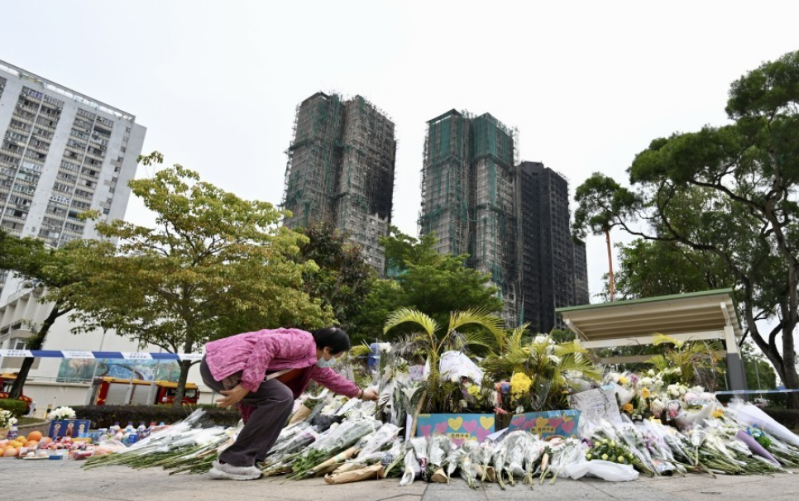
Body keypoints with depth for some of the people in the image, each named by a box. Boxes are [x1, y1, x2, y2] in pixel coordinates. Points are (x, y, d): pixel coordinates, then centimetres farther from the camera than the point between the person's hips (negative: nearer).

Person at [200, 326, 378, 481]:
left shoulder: (312, 361, 19)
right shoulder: (303, 341, -13)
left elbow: (331, 378, 35)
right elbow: (266, 344, -27)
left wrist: (360, 393, 45)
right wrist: (247, 386, -30)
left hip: (222, 365, 10)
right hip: (222, 362, -10)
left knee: (276, 401, 12)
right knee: (280, 398, -17)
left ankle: (243, 459, 11)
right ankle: (233, 462, -10)